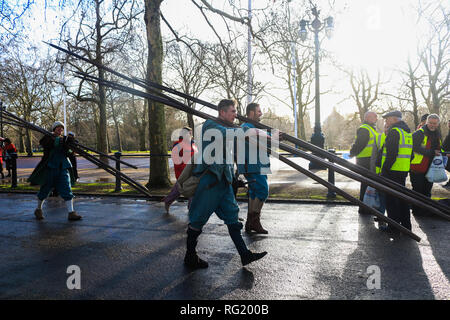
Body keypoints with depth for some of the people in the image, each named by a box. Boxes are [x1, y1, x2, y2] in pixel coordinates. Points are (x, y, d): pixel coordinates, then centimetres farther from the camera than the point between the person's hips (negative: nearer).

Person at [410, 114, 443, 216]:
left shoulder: (438, 134, 14)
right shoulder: (419, 133, -11)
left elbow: (439, 148, 27)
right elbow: (416, 147, -22)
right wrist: (431, 152, -25)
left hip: (430, 168, 8)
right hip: (418, 168, -7)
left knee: (427, 190, 16)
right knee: (418, 190, 0)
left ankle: (425, 210, 28)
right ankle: (416, 210, 12)